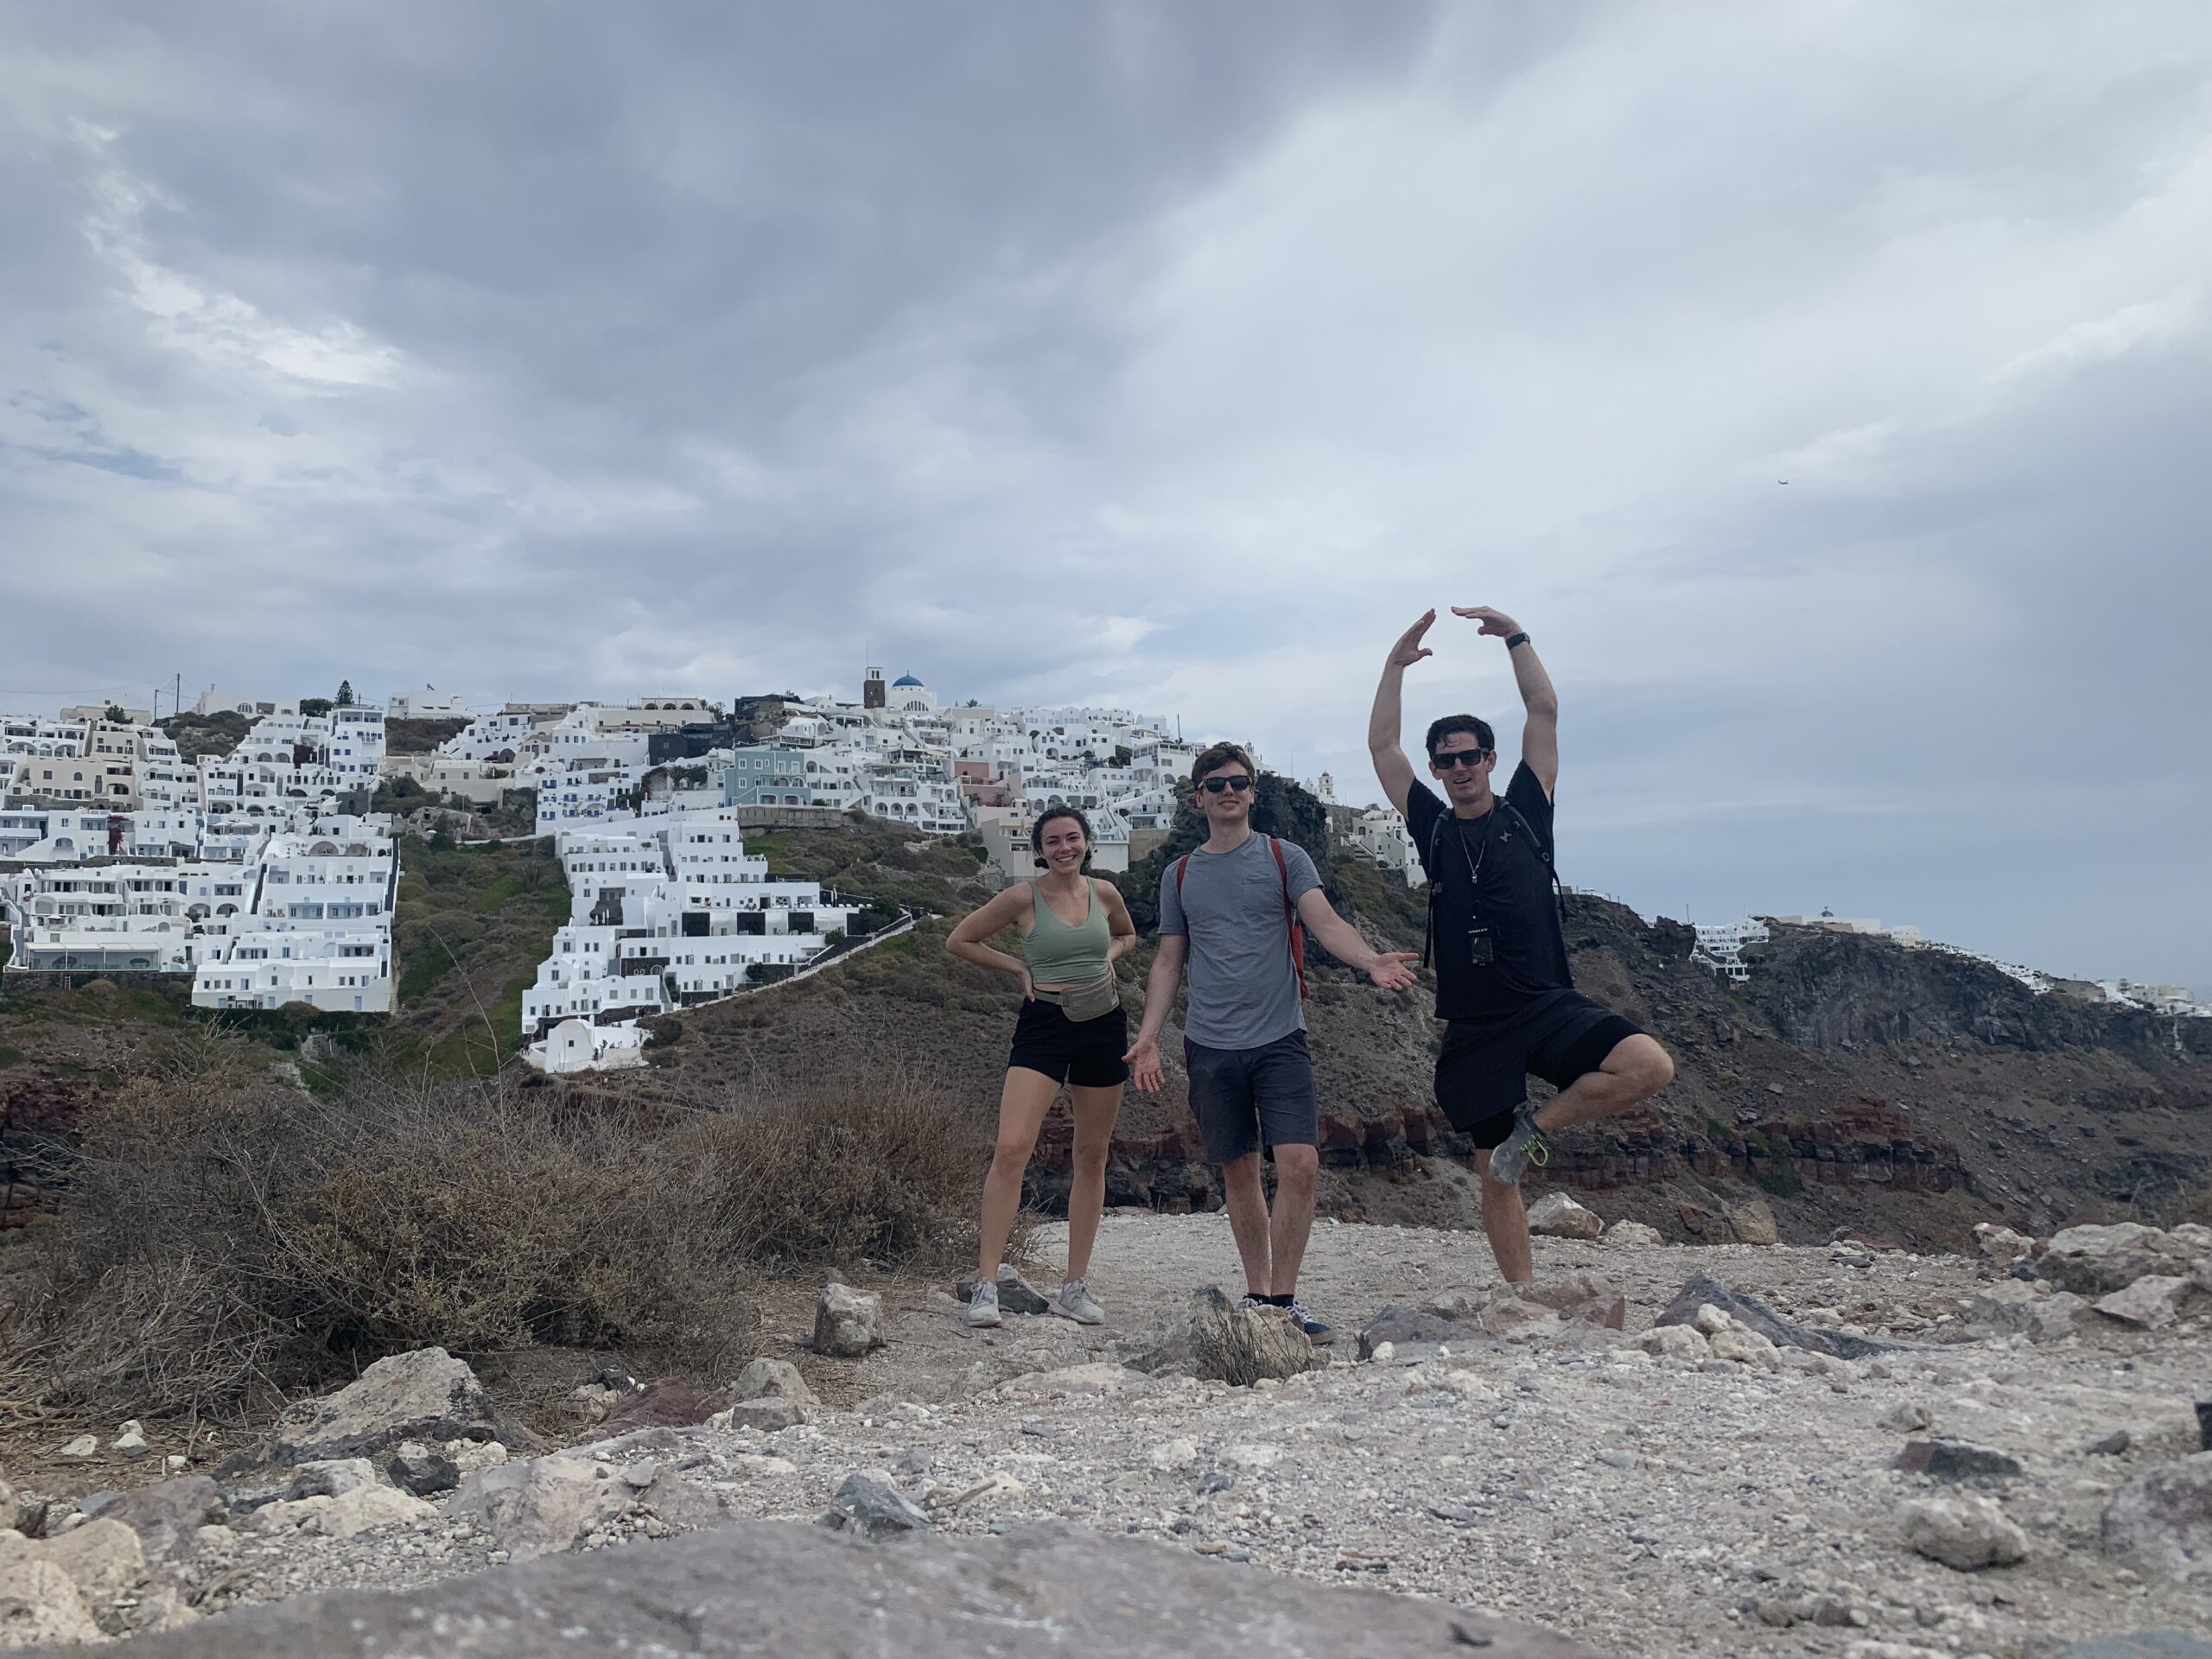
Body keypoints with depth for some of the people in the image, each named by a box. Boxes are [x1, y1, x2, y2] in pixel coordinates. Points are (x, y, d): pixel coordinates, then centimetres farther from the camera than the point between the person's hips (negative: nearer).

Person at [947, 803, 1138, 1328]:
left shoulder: (1104, 892, 5)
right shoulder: (1023, 898, -5)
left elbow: (1128, 935, 26)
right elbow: (959, 940, 4)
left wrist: (1107, 957, 5)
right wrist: (1019, 966, -1)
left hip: (1103, 1026, 4)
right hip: (1043, 1025, -4)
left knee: (1092, 1158, 8)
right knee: (1011, 1148, -18)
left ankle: (1076, 1285, 19)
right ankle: (987, 1281, -10)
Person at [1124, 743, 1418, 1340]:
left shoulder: (1285, 858, 4)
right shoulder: (1179, 875, 11)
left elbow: (1325, 921, -8)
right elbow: (1169, 961, 14)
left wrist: (1371, 960, -28)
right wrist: (1148, 1036, 4)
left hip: (1279, 1038, -2)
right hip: (1210, 1044, 2)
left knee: (1300, 1164, -12)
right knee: (1238, 1171, 8)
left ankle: (1284, 1298, 0)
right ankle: (1257, 1292, 21)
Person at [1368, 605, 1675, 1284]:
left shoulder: (1524, 812, 6)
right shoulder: (1432, 828, 9)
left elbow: (1545, 711, 3)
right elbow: (1381, 745, 4)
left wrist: (1514, 635, 2)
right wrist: (1397, 663, -1)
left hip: (1550, 1006, -1)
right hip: (1475, 1029, 1)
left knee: (1650, 1066, -26)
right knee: (1495, 1175, 6)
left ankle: (1536, 1127, -5)